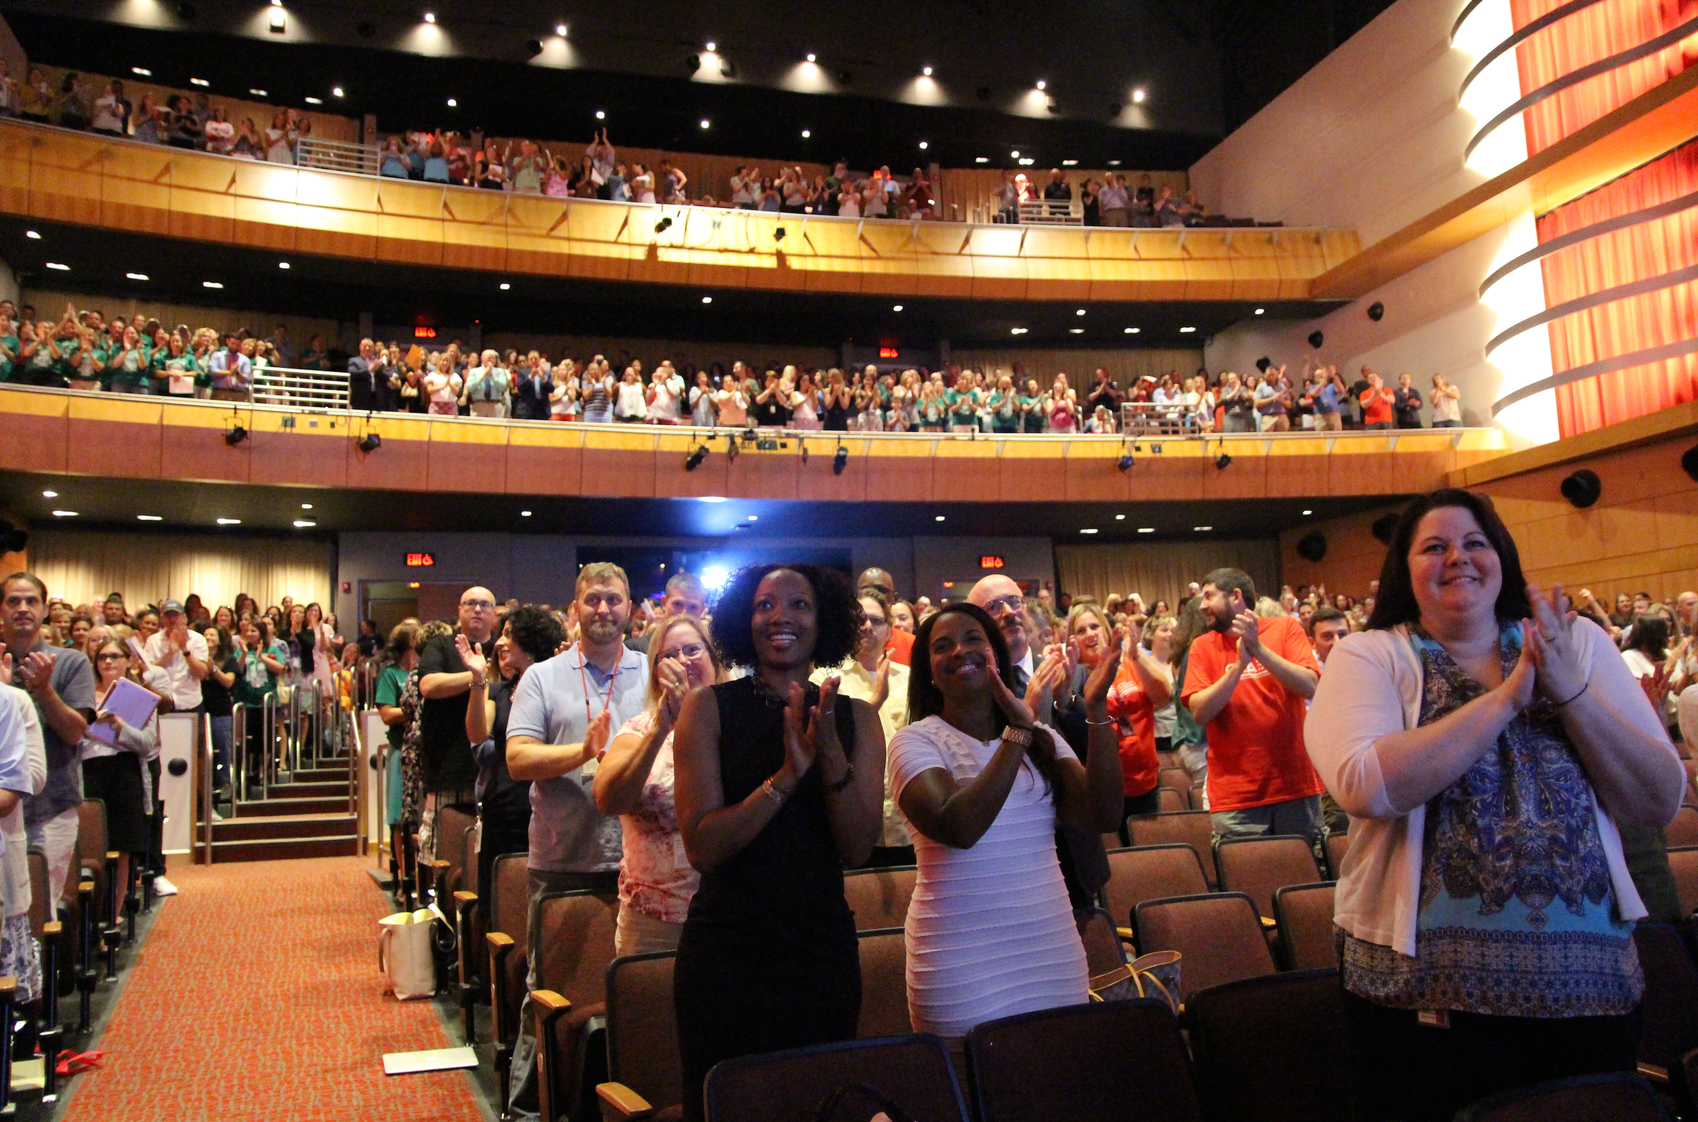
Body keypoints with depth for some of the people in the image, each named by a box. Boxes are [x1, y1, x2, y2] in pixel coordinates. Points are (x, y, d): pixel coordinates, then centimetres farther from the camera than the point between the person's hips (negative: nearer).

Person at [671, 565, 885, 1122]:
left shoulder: (855, 717, 2)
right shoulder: (710, 708, -5)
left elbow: (858, 850, -7)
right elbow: (702, 846, -14)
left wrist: (831, 755, -22)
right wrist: (787, 775, -25)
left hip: (823, 950, 2)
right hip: (726, 951, -2)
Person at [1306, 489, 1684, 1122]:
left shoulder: (1578, 644, 6)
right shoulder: (1368, 658, -3)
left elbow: (1661, 804, -1)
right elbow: (1366, 787, -22)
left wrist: (1571, 690, -14)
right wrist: (1507, 697, -18)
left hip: (1589, 986, 3)